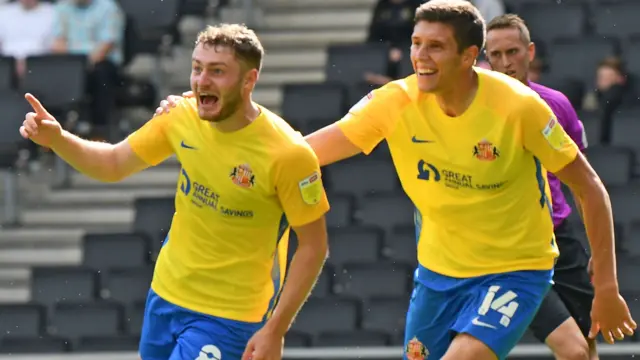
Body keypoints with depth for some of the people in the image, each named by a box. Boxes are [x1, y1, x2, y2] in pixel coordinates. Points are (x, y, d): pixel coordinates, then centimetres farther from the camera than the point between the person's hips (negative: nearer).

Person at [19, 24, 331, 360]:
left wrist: (274, 331, -17)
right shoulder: (183, 116, -7)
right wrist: (57, 139, -11)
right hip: (165, 296, 6)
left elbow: (313, 245, -14)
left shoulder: (287, 153, -22)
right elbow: (113, 164, 8)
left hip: (226, 319, -6)